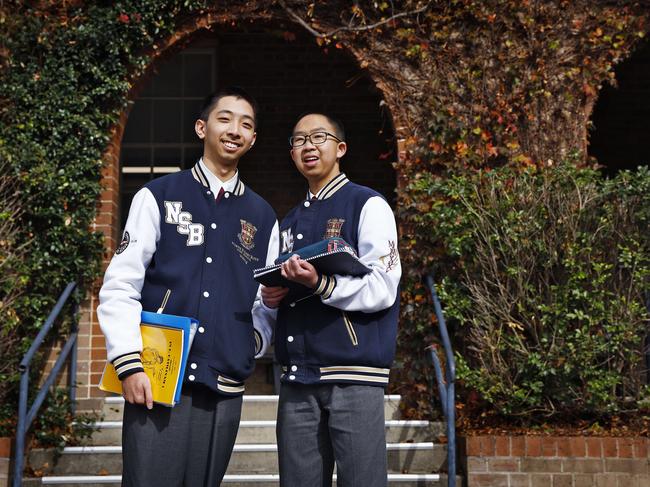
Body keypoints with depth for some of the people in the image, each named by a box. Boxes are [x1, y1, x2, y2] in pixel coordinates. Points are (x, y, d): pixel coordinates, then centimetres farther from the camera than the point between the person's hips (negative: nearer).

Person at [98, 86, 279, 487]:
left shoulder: (262, 217, 14)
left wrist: (256, 341, 0)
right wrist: (129, 364, -11)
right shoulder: (159, 197, 3)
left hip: (226, 388, 3)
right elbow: (120, 286, -2)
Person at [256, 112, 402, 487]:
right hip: (298, 378, 6)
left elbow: (382, 288, -10)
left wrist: (320, 285, -24)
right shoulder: (289, 223, 22)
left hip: (354, 376, -6)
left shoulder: (367, 206, 1)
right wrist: (270, 300, 5)